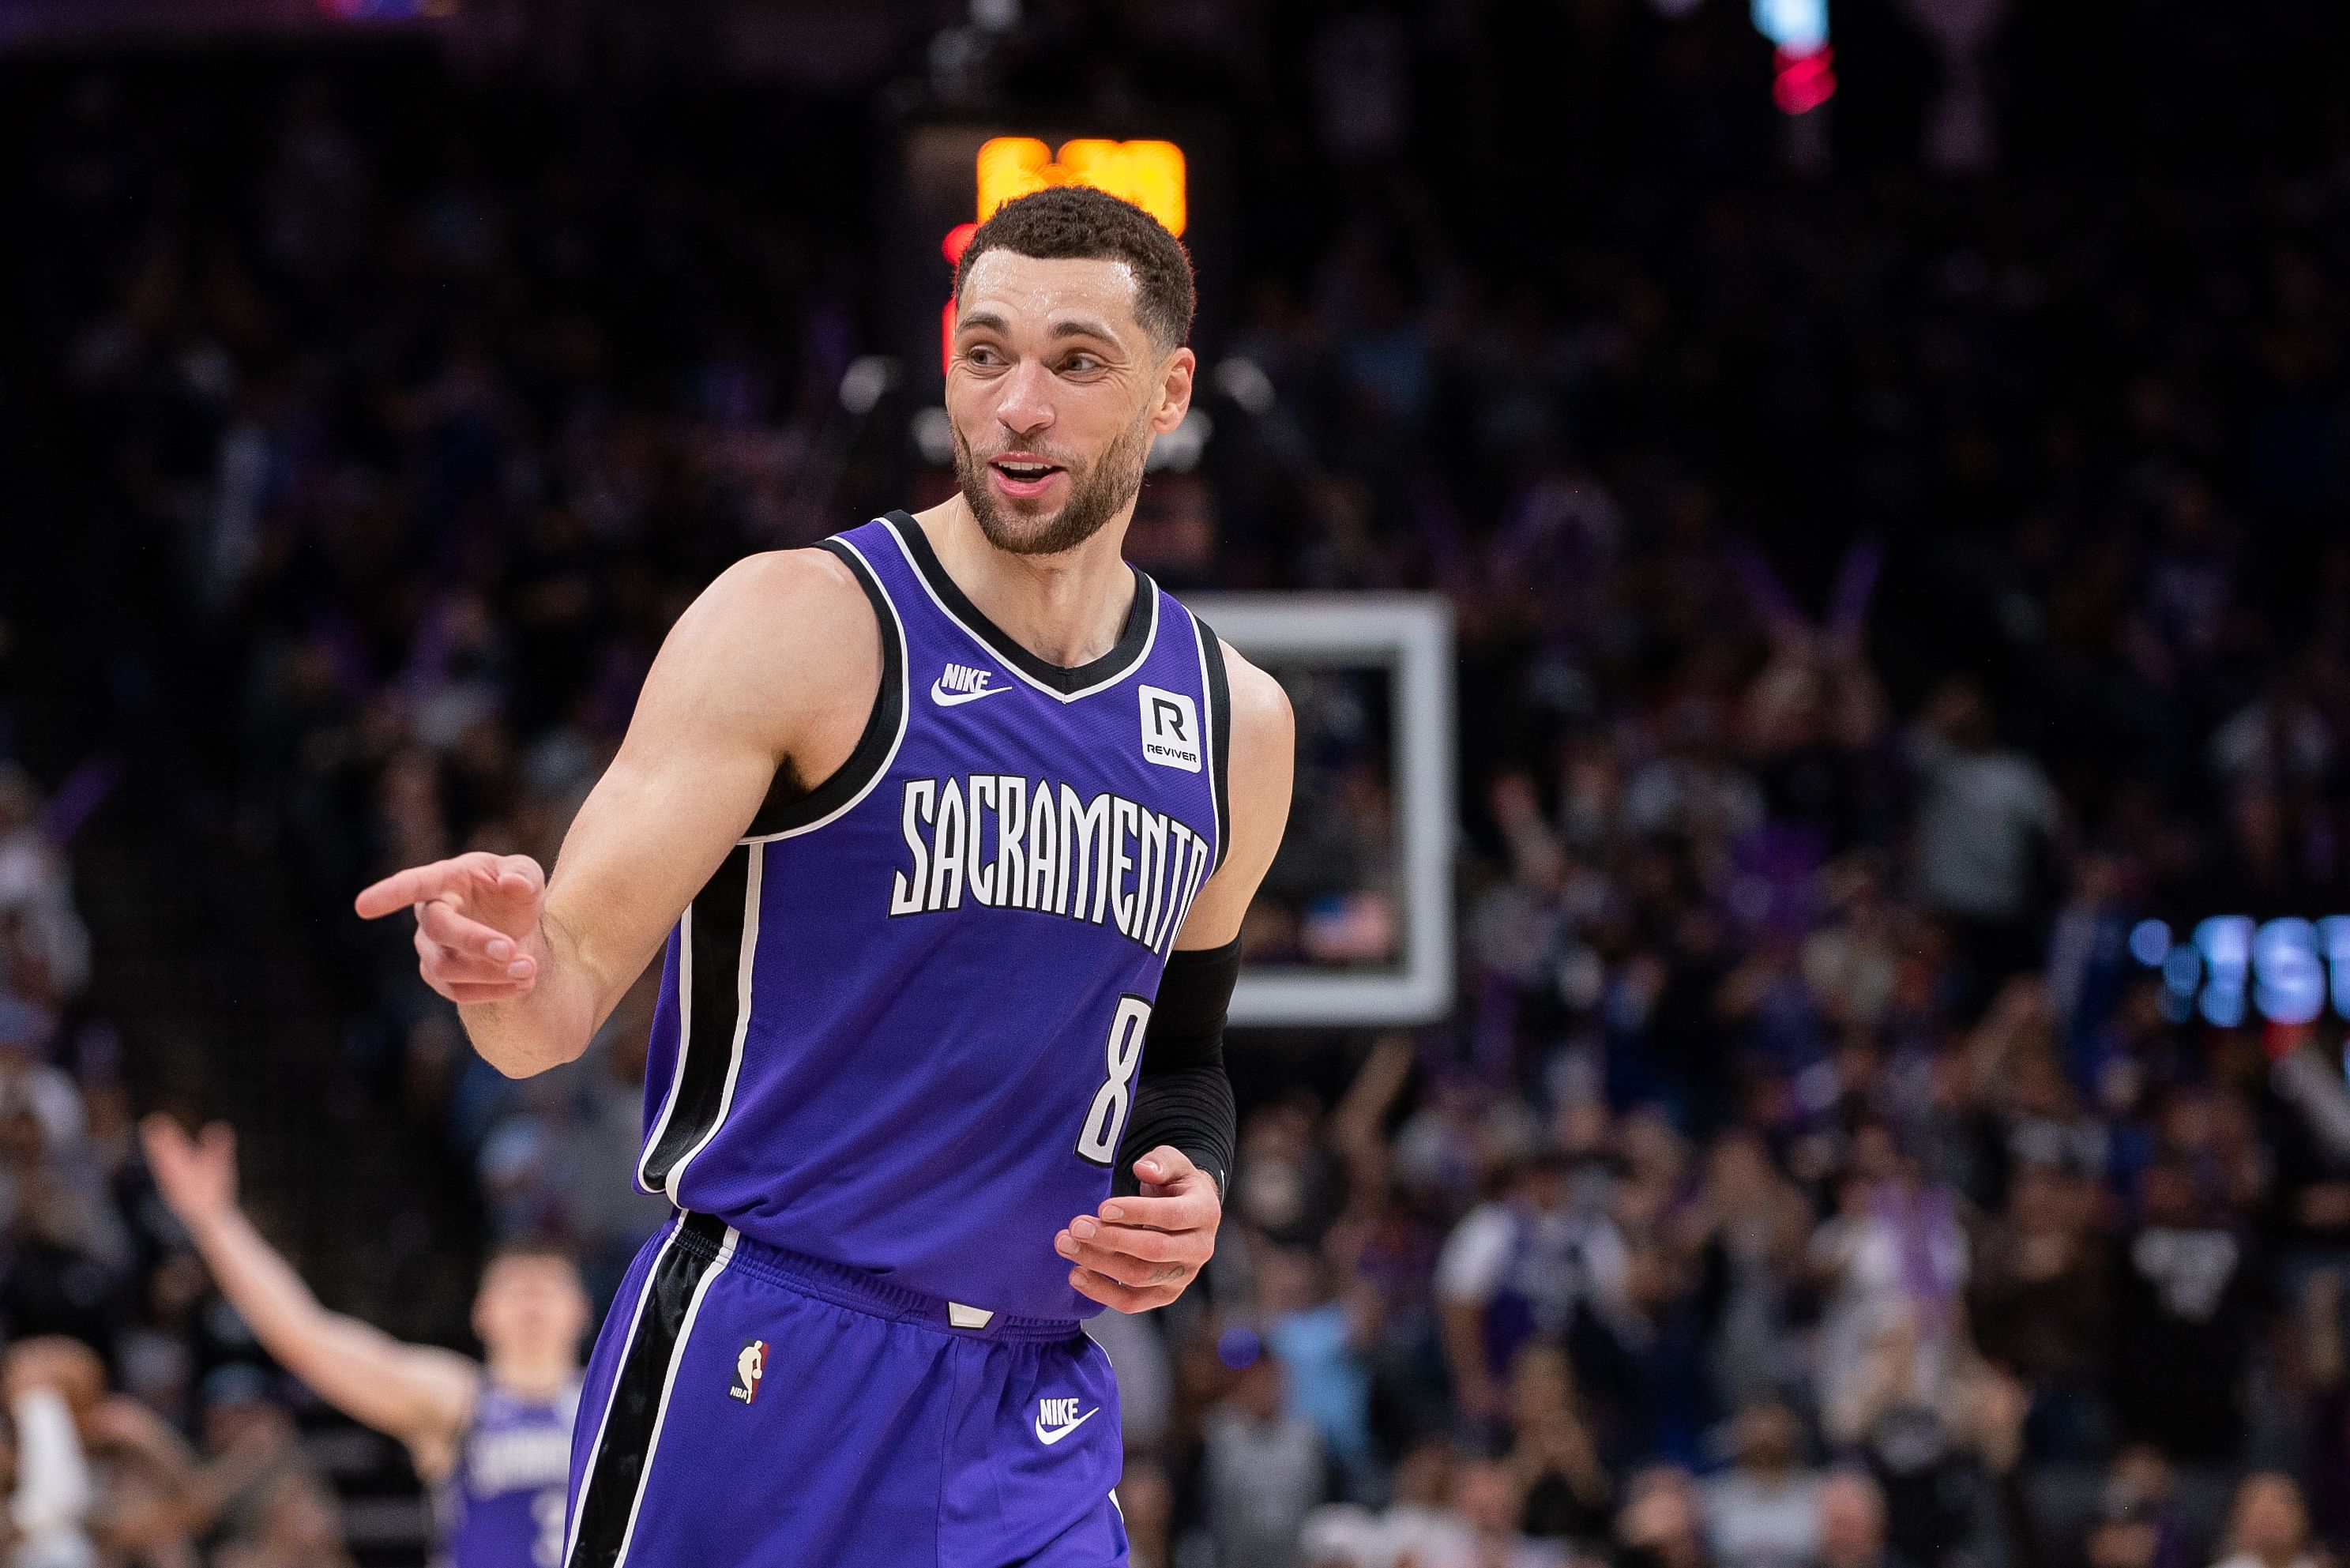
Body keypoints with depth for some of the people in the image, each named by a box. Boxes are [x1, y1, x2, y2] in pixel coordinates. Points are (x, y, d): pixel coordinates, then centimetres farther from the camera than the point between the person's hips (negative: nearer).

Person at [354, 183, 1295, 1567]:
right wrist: (517, 978, -35)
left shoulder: (1235, 721, 11)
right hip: (762, 1369, -5)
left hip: (1035, 1409, 5)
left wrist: (1192, 1189, 3)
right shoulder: (806, 624, -7)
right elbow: (571, 998, -11)